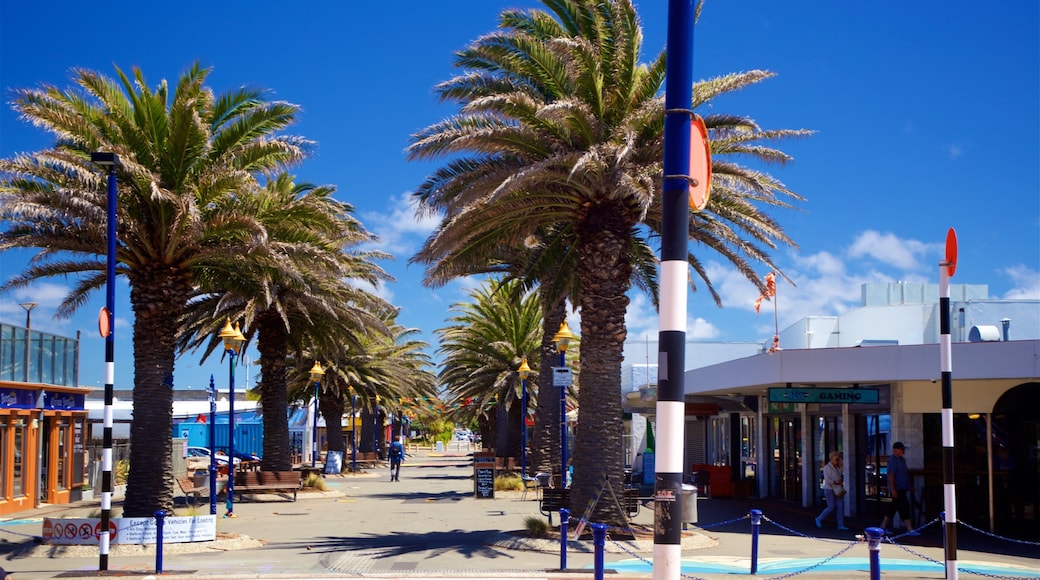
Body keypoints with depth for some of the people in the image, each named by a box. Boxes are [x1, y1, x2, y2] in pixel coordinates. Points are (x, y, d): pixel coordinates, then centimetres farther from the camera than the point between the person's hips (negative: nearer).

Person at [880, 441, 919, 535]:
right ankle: (910, 529, -10)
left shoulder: (902, 459, 16)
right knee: (904, 508, -10)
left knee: (893, 508, 13)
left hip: (902, 489, 10)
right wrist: (893, 489, -23)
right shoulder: (893, 460, -14)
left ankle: (883, 527, 20)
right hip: (897, 490, -10)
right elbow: (890, 475, -19)